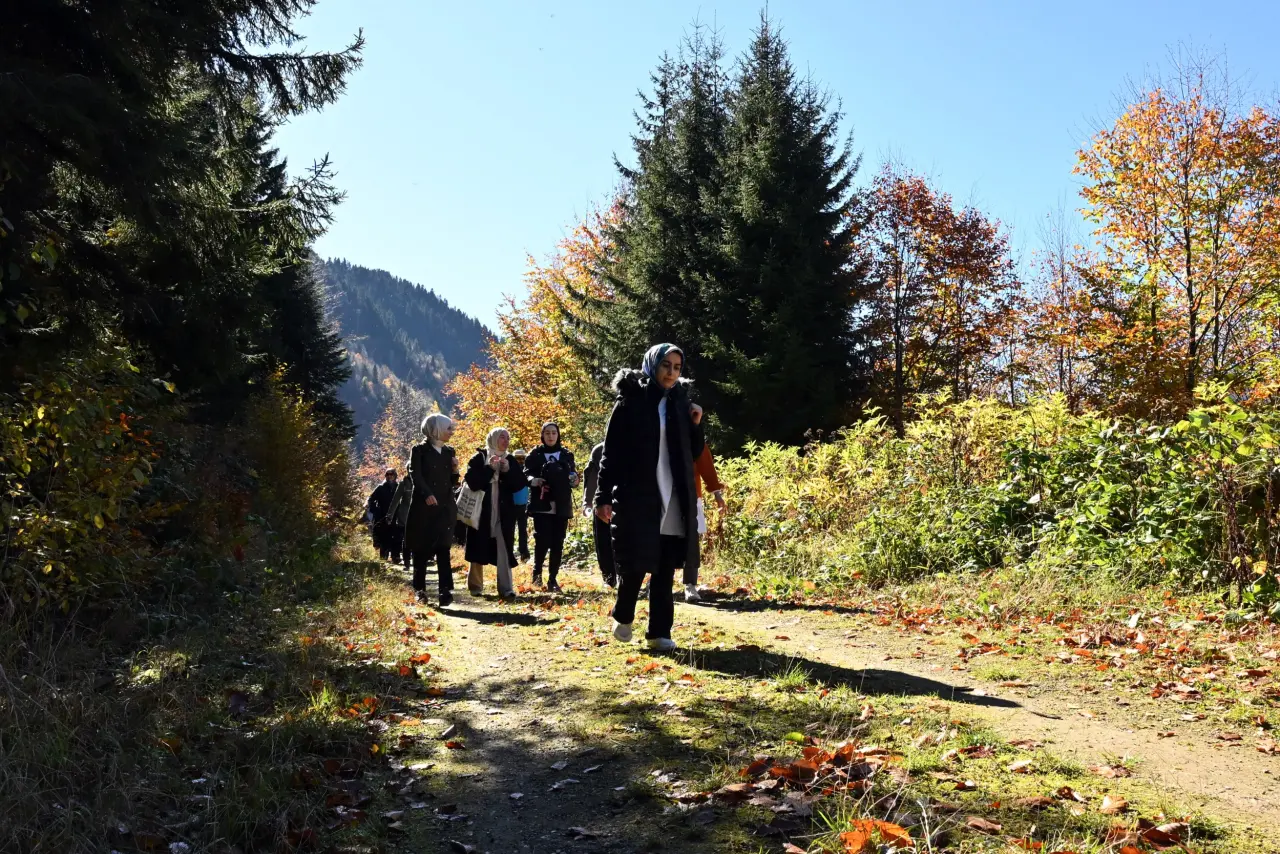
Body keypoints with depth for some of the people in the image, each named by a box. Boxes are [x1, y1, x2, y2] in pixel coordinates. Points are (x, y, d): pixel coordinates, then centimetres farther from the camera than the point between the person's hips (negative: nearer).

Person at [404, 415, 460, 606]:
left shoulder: (449, 452, 15)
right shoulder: (420, 450, 1)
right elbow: (415, 475, -11)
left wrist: (455, 470, -3)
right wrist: (427, 494, -26)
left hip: (445, 507, 3)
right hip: (423, 506, -3)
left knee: (443, 549, -6)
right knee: (421, 549, 2)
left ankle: (446, 590, -13)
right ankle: (419, 589, 12)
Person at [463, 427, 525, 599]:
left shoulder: (510, 460, 10)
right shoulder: (479, 458, 0)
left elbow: (520, 484, 1)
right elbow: (471, 481, -13)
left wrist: (507, 471, -12)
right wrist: (489, 468, -18)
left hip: (504, 511, 2)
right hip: (481, 510, -2)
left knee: (504, 549, -4)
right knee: (479, 548, 6)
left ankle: (506, 588, -5)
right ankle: (475, 586, 18)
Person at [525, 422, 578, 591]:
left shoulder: (567, 454, 10)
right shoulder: (535, 454, 4)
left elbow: (574, 476, 14)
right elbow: (526, 474, 0)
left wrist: (574, 479, -9)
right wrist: (533, 480, -21)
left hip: (561, 506, 2)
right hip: (541, 504, -2)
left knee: (557, 544, 1)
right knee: (543, 540, -13)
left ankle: (553, 579, 10)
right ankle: (537, 571, 13)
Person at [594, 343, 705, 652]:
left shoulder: (680, 402, 11)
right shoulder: (631, 401, -3)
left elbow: (693, 454, 16)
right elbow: (611, 452, -6)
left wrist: (695, 426, -1)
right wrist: (603, 497, -11)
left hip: (673, 498, 4)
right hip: (635, 496, -4)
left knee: (665, 569, 5)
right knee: (636, 563, -4)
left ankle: (659, 632, 13)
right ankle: (623, 617, 23)